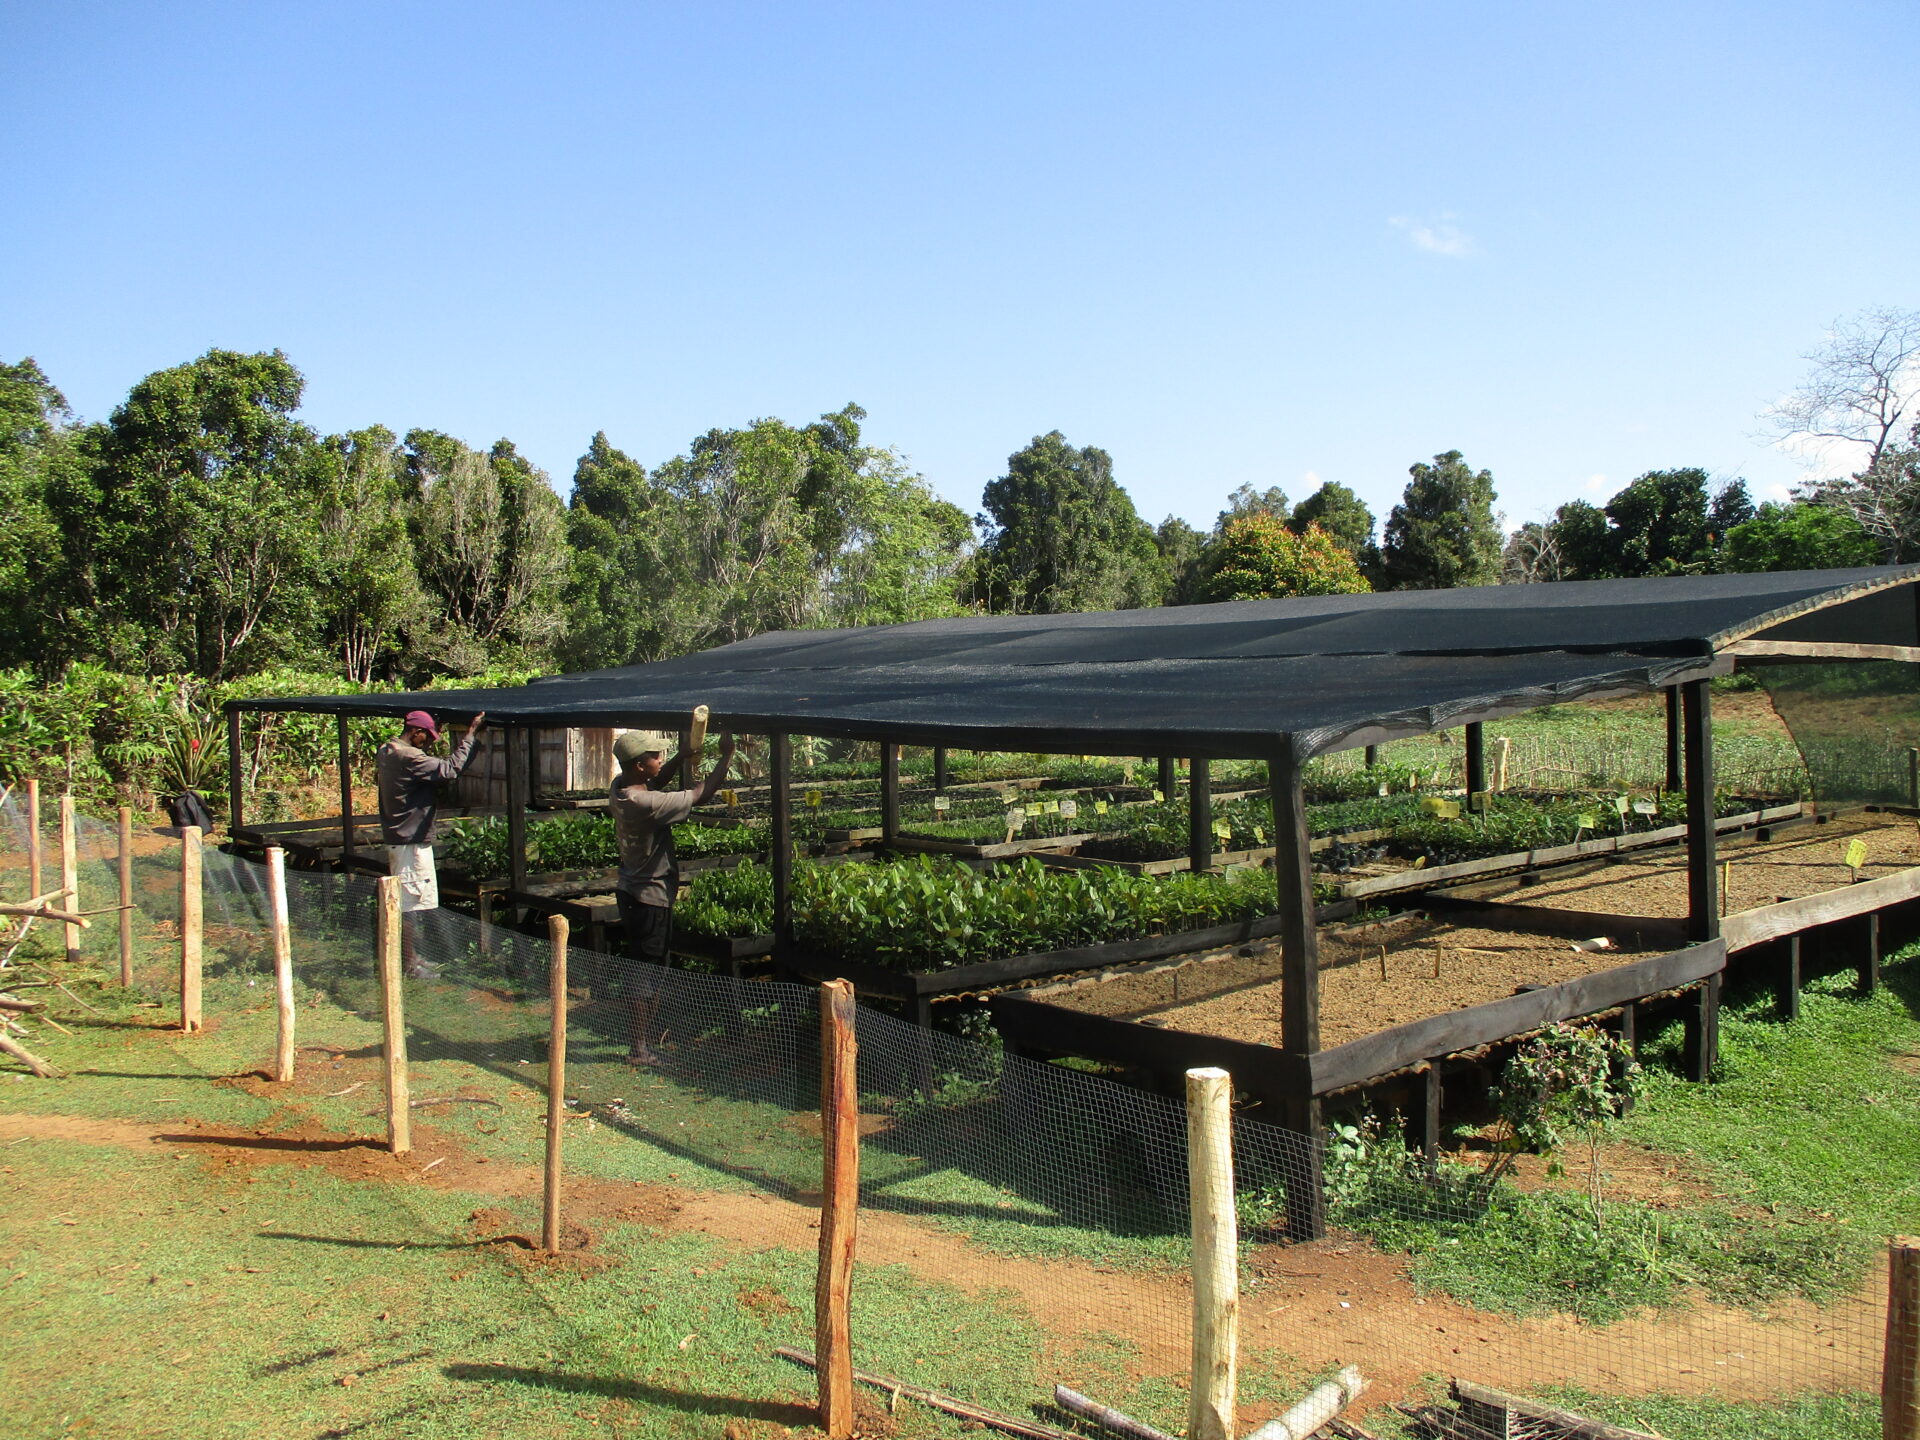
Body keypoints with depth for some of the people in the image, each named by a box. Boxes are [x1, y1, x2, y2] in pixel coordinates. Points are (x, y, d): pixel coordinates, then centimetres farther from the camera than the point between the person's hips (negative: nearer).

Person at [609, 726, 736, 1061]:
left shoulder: (619, 786, -3)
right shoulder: (645, 804, -29)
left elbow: (657, 781, 18)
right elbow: (701, 795, -22)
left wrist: (684, 755, 5)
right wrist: (726, 757, -12)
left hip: (631, 890, 9)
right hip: (651, 896, -9)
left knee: (640, 967, 24)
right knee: (647, 975, 1)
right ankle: (639, 1048, 9)